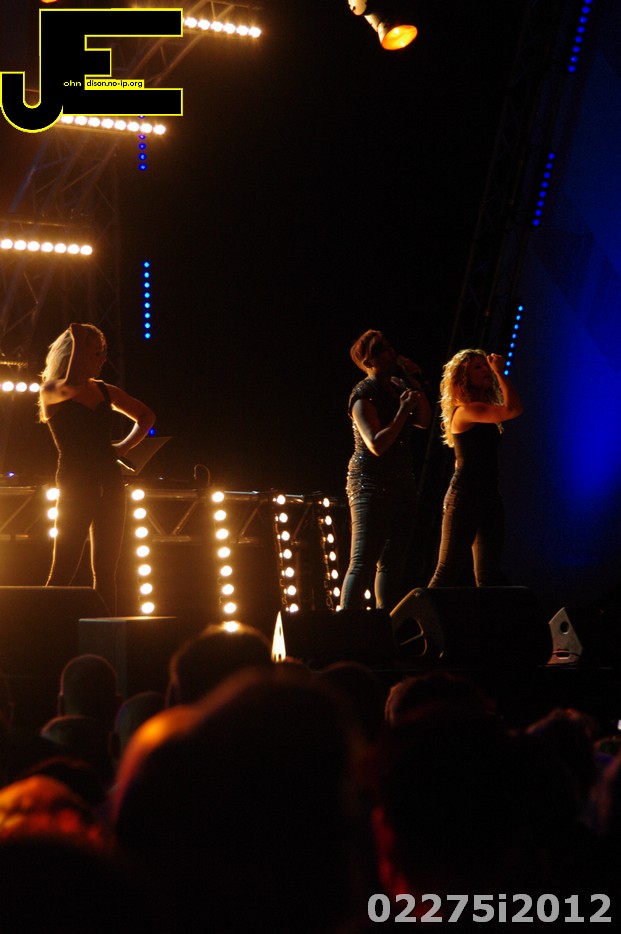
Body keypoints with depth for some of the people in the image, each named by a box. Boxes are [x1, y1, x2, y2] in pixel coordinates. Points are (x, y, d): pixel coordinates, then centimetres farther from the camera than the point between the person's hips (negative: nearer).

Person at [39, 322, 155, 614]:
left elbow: (146, 416, 27)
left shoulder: (105, 391, 13)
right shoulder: (51, 391, -2)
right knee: (63, 572, -8)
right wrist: (78, 340, -17)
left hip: (110, 485, 5)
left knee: (105, 571, 7)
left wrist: (126, 445, 11)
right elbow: (72, 385, -27)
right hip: (76, 487, -5)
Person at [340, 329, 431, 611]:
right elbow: (378, 444, -19)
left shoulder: (396, 387, 12)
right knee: (363, 563, -13)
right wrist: (403, 411, -18)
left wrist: (415, 383, 4)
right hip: (370, 485, -8)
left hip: (401, 484, 8)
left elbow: (424, 421, 11)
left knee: (392, 562, 8)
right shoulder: (363, 394, -12)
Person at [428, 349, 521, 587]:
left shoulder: (480, 412, 15)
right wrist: (500, 372, -11)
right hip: (465, 498, -9)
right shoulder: (466, 411, -12)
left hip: (488, 498, 9)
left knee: (488, 573, 7)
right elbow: (513, 409, -20)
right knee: (450, 571, -8)